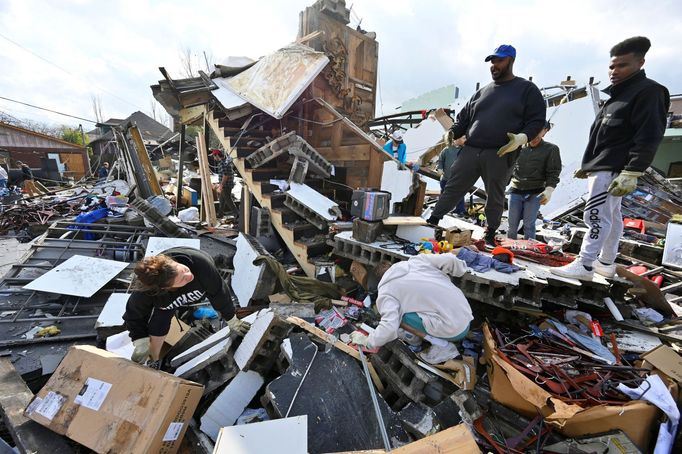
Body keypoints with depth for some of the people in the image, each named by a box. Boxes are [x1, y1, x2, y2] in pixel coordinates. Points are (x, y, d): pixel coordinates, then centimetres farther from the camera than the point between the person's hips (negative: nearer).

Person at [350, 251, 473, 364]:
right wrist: (459, 266, 20)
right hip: (467, 319, 7)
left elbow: (389, 328, -16)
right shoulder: (417, 259, 5)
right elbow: (450, 260, -3)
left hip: (453, 330, -7)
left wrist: (366, 341, 0)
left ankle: (440, 344, -1)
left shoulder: (386, 291, -6)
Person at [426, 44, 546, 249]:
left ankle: (490, 236, 21)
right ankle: (433, 221, 3)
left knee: (495, 197, 6)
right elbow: (464, 117, 24)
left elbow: (537, 120, 3)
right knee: (453, 188, -2)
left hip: (500, 155, -3)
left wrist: (522, 137, -17)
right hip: (470, 150, 3)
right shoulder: (483, 91, 21)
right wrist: (453, 132, 4)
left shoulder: (527, 89, 9)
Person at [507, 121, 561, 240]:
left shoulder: (551, 149, 6)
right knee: (512, 224, 2)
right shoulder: (520, 148, 12)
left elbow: (553, 173, 1)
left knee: (528, 225, -5)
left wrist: (549, 190, -13)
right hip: (515, 191, 2)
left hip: (535, 193, -2)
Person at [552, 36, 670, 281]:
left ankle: (585, 265, -12)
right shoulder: (618, 95, 22)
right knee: (611, 216, 13)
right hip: (601, 168, 10)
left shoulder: (648, 92, -7)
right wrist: (587, 165, 23)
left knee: (596, 216, -14)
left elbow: (649, 138, -16)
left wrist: (631, 173, -23)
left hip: (612, 169, -10)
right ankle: (606, 263, 21)